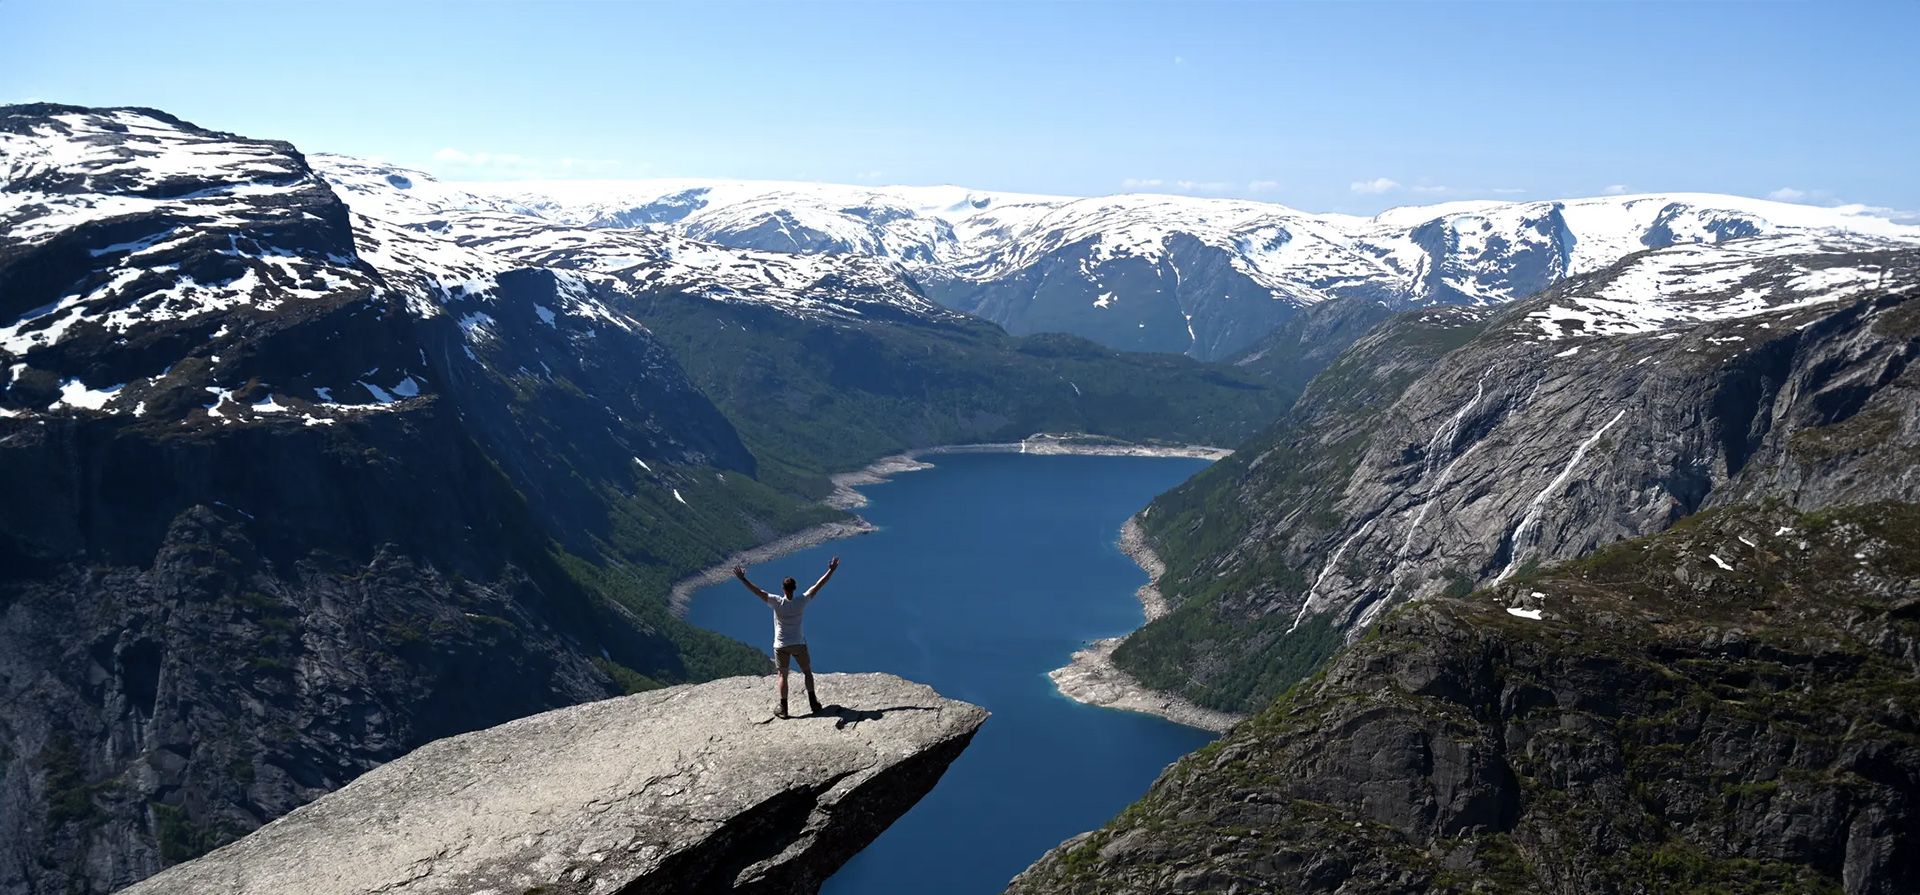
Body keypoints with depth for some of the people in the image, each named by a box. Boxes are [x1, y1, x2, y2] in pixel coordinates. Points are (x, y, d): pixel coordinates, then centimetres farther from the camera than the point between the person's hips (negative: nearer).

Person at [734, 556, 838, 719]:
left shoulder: (777, 603, -17)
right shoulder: (801, 602, -13)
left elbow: (758, 592, -19)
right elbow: (817, 586, -7)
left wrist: (743, 579, -16)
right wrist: (831, 570, 1)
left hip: (781, 646, -1)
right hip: (798, 644, 1)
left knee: (783, 675, 10)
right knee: (807, 671, 18)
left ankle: (783, 709, 11)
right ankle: (813, 703, 19)